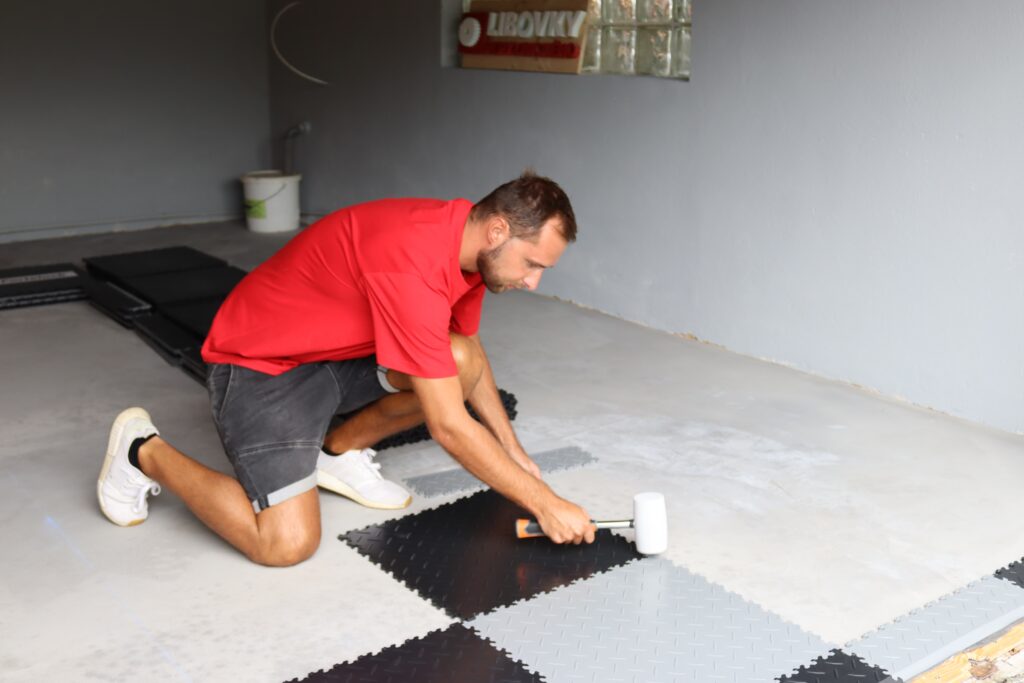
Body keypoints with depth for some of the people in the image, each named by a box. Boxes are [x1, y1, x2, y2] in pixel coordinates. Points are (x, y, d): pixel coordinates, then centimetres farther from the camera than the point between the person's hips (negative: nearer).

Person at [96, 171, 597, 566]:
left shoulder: (468, 240, -5)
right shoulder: (411, 264, -33)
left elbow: (470, 356, 13)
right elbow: (449, 428, -31)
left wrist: (515, 454, 10)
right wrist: (544, 503, -22)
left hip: (339, 353, 8)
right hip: (259, 366, -8)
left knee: (459, 364, -14)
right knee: (288, 543, -18)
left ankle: (340, 452, 10)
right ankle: (145, 452, 5)